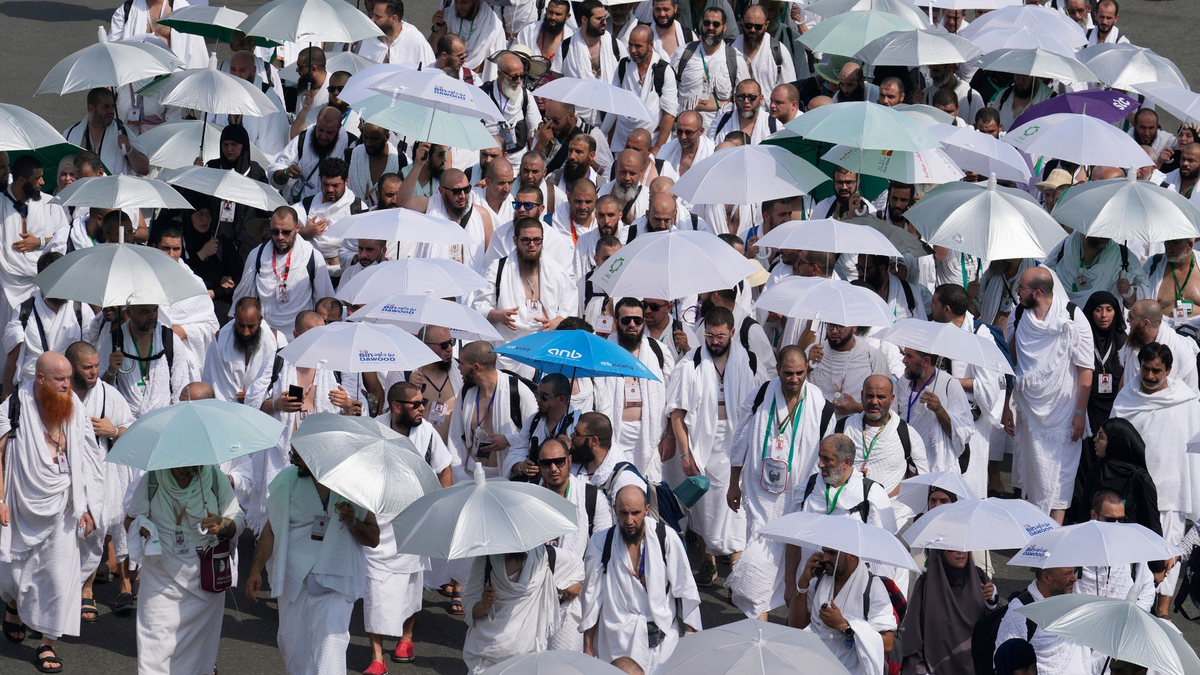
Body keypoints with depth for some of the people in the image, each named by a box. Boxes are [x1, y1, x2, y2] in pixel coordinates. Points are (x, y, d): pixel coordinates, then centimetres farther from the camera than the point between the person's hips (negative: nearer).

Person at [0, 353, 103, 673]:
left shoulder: (75, 409, -1)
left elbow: (89, 462, 5)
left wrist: (89, 507, 2)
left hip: (62, 508, 2)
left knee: (59, 574, -3)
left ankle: (48, 642, 7)